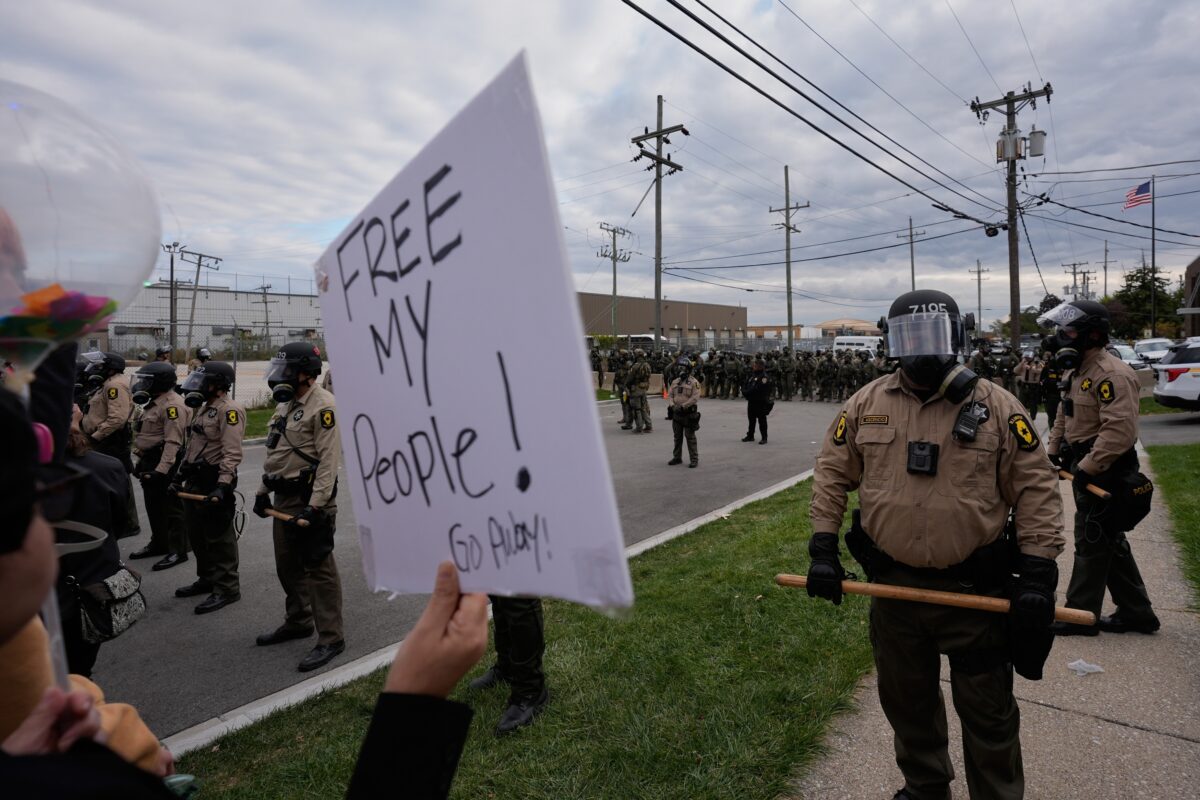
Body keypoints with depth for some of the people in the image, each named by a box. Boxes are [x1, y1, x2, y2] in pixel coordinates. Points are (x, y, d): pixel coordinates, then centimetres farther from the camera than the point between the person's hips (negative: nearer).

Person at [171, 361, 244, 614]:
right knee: (196, 533, 19)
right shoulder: (204, 408, 16)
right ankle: (207, 579, 34)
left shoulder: (229, 411, -16)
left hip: (214, 482, -10)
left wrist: (222, 486, -31)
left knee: (219, 537, -3)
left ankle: (227, 588, 6)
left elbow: (232, 453, -25)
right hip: (195, 482, 10)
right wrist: (179, 476, 21)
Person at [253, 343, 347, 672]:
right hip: (283, 500, 10)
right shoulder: (287, 405, 15)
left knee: (319, 569, -4)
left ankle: (330, 639, 4)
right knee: (288, 565, 19)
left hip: (309, 500, -10)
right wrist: (263, 491, 19)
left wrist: (315, 506, -25)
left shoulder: (323, 406, -16)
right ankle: (298, 622, 36)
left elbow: (329, 460, -22)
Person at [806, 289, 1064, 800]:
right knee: (906, 701, 21)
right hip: (892, 586, 3)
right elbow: (832, 474, 5)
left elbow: (1036, 489, -5)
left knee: (988, 711, 15)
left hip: (976, 591, -2)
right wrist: (823, 550, 0)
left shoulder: (996, 406, -6)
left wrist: (1038, 574, -11)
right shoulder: (866, 404, 0)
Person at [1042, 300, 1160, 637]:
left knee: (1092, 544, 0)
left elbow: (1121, 430, -28)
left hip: (1104, 473, -10)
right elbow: (1064, 416, 22)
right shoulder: (1074, 370, 12)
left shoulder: (1113, 374, -20)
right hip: (1084, 468, 10)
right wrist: (1053, 451, 13)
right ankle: (1136, 612, 30)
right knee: (1111, 543, 17)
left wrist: (1087, 466, -26)